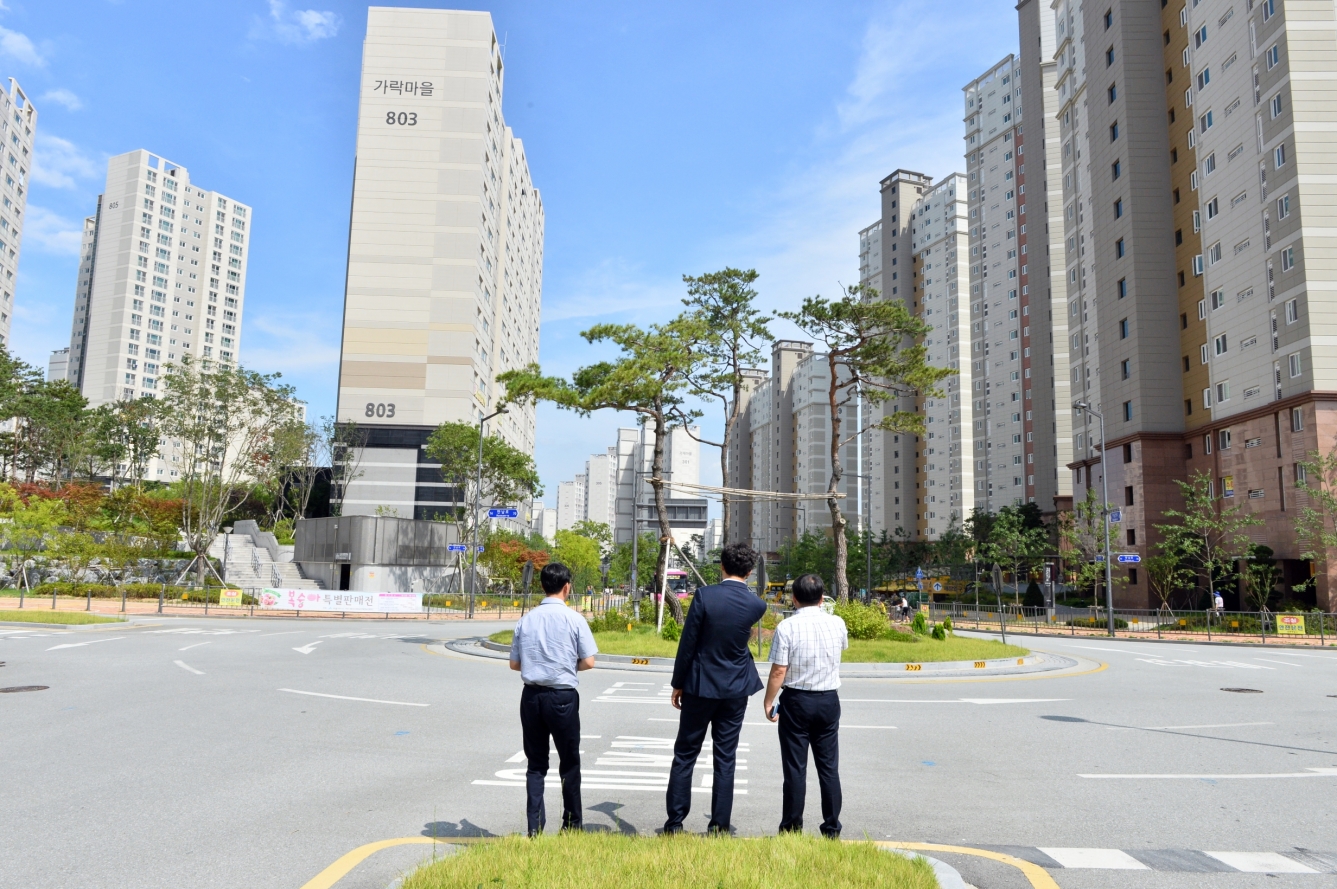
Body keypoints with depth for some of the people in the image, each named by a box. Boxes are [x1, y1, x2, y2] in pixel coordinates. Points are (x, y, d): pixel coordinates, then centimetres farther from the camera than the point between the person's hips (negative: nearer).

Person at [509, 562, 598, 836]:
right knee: (569, 762, 12)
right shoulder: (574, 620, -9)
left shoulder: (526, 620, 1)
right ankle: (572, 823, 22)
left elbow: (514, 664, 5)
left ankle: (534, 828, 13)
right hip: (563, 697, -3)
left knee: (536, 763, 13)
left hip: (531, 696, 3)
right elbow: (588, 662, -7)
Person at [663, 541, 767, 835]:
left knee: (685, 755, 10)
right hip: (736, 689, 2)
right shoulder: (756, 604, -7)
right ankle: (719, 826, 13)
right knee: (725, 759, 9)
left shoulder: (704, 595, -15)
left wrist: (678, 684, -1)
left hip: (700, 687, -2)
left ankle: (675, 822, 14)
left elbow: (687, 644, -11)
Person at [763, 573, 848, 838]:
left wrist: (768, 701, -2)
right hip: (829, 700, 3)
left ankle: (792, 828, 13)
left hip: (796, 701, -3)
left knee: (795, 767, 6)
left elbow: (779, 671, -14)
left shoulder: (787, 627, -13)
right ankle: (832, 829, 17)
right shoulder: (837, 623, -2)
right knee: (829, 766, 11)